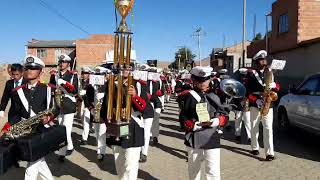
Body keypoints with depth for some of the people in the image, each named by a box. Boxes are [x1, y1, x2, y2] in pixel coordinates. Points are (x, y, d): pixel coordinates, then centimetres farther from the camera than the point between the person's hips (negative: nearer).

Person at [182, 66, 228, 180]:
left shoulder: (215, 96, 3)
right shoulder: (189, 96, -2)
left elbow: (224, 116, 5)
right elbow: (183, 118, -1)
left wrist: (217, 121, -17)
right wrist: (193, 125, -19)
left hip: (212, 138, 0)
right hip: (194, 139, 0)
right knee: (193, 169, 19)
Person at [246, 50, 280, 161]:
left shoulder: (270, 72, 10)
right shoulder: (251, 73, -2)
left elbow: (277, 87, 15)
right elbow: (247, 91, -5)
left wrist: (274, 85, -8)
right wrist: (255, 100, -17)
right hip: (255, 105, -1)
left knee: (268, 128, -6)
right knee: (254, 127, 10)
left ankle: (270, 153, -7)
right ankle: (255, 148, 26)